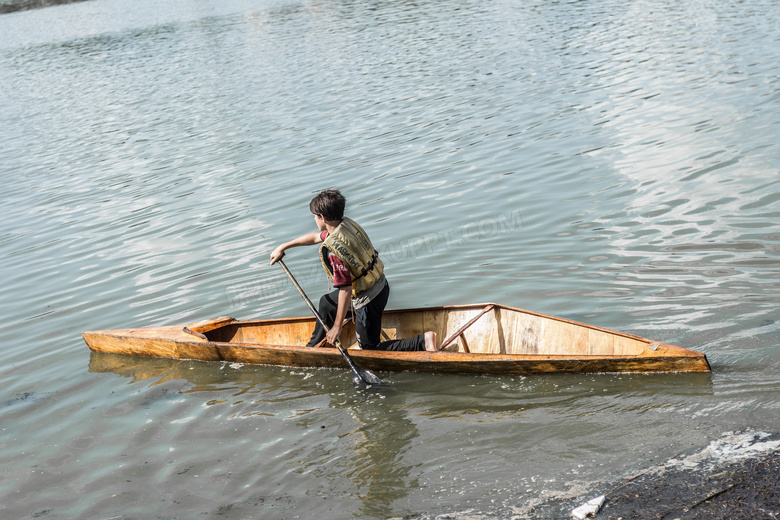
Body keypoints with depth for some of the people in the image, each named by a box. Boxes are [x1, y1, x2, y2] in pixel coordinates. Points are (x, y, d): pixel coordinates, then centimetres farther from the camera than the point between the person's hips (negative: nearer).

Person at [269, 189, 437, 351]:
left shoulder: (332, 249, -29)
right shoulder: (347, 224, -2)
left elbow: (345, 290, -30)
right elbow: (316, 237, 16)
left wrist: (337, 327, -21)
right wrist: (283, 247, 26)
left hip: (369, 300, -9)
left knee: (369, 348, 9)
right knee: (326, 303, 28)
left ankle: (423, 340, -1)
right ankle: (313, 346, 49)